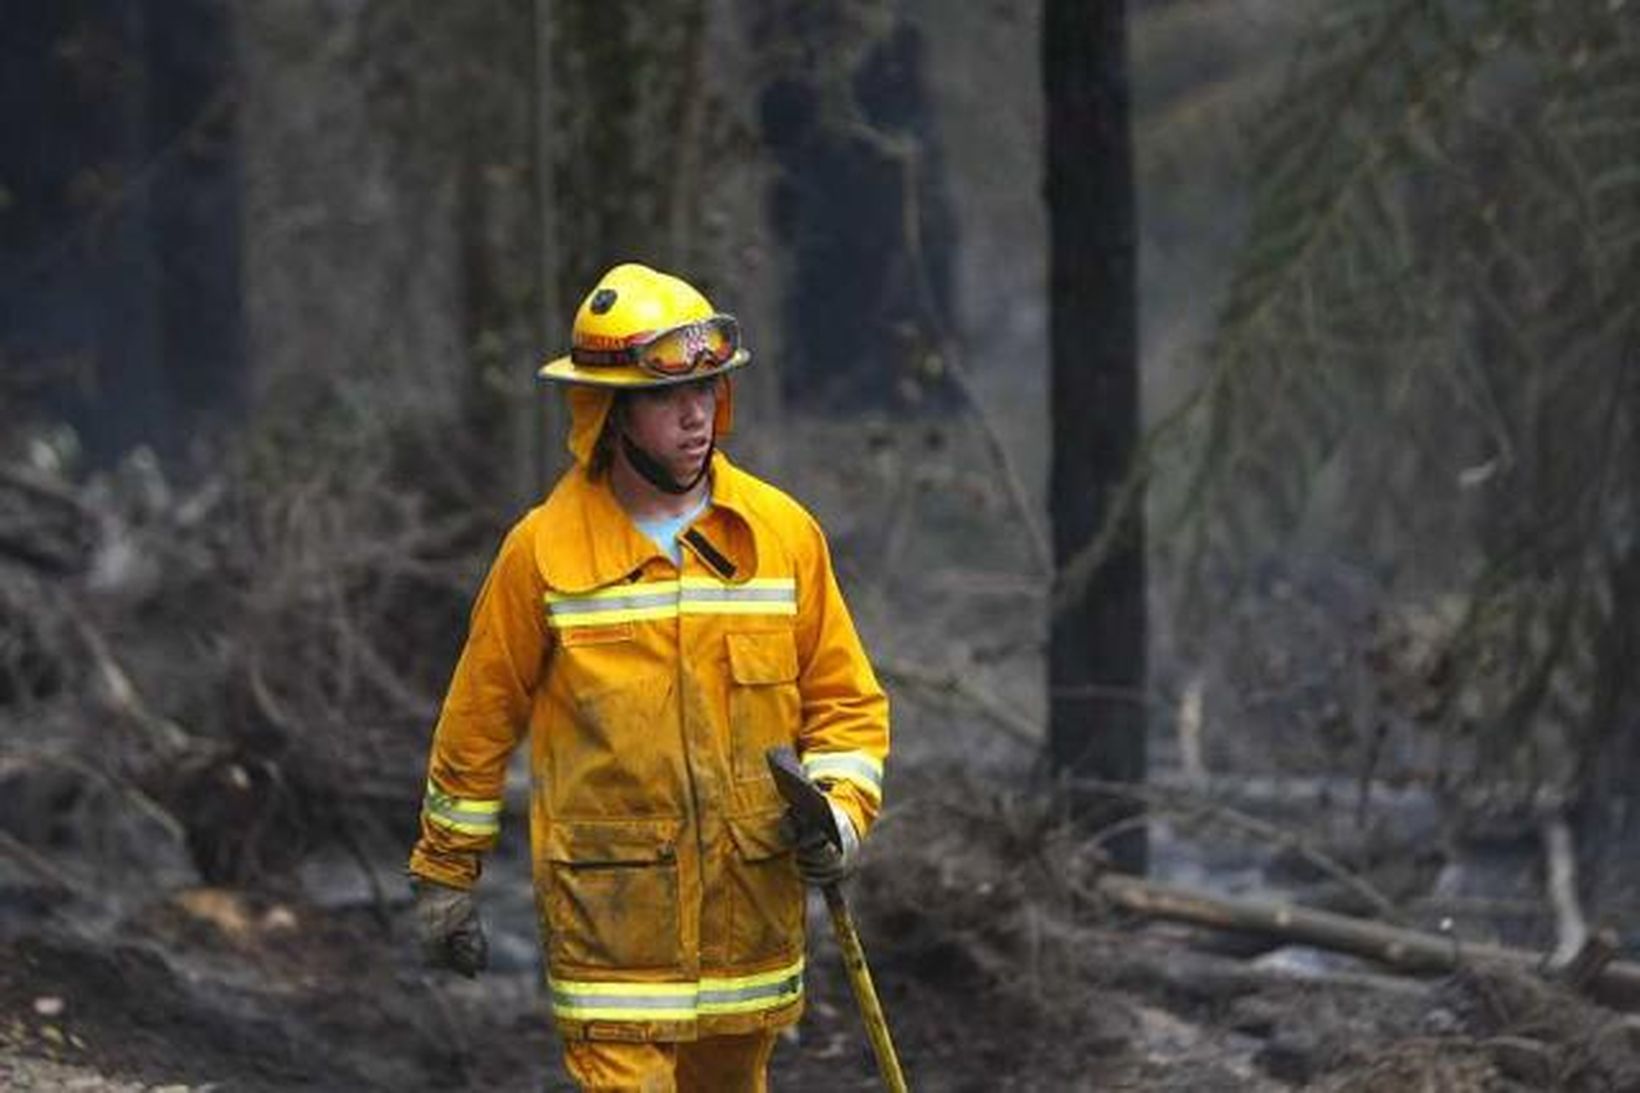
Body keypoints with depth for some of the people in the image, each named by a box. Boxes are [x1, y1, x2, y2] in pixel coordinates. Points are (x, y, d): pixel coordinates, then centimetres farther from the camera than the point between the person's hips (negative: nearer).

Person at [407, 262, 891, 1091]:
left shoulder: (784, 533, 4)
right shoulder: (545, 548, -3)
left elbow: (845, 698, 11)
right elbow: (481, 717, 5)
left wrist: (840, 810, -7)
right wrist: (444, 876, 10)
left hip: (750, 897, 3)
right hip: (607, 909, -3)